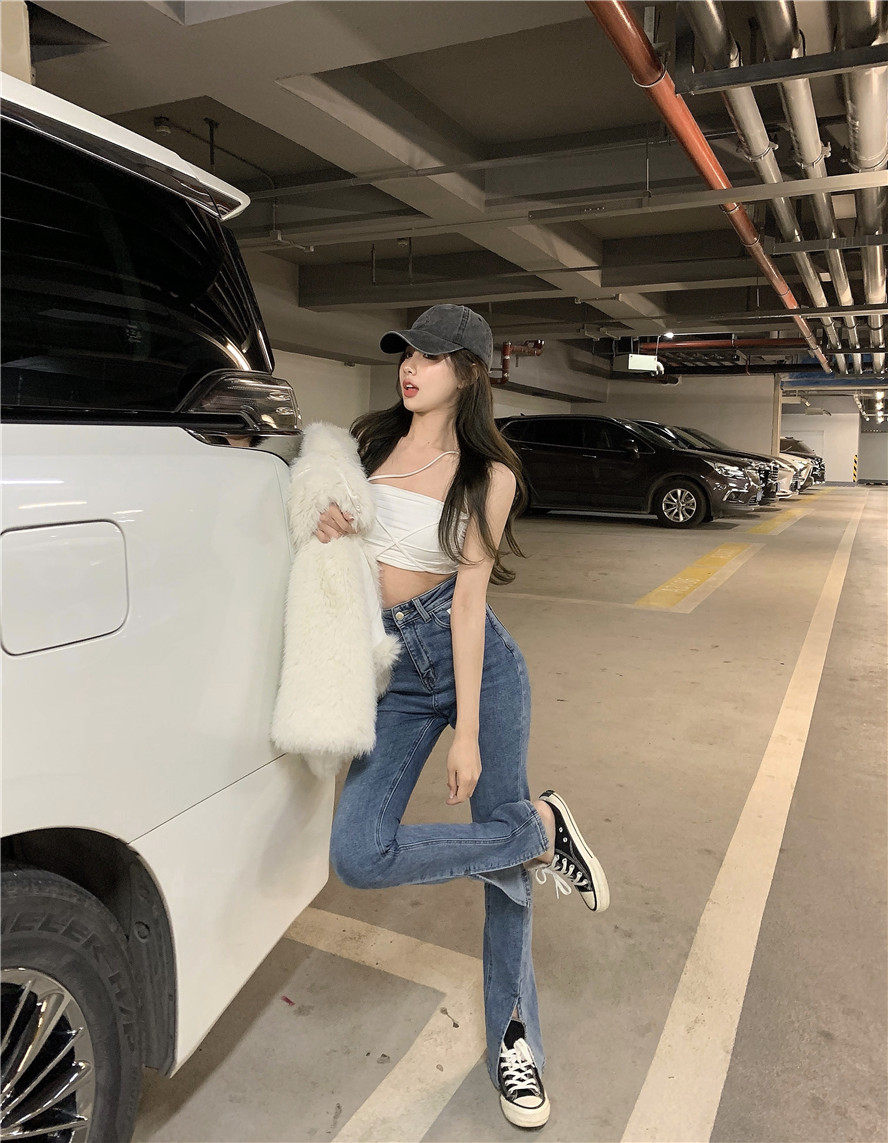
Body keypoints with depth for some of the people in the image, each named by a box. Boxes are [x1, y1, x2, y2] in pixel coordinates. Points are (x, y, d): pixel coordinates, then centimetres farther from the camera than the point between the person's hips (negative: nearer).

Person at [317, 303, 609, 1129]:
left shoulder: (489, 475, -3)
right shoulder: (370, 439, 8)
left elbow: (468, 597, -9)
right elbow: (331, 507, 21)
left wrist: (469, 734, -13)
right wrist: (328, 525, -6)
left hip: (478, 663, -3)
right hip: (393, 670, 3)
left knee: (505, 862, 5)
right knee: (357, 856, -14)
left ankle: (513, 1043, 30)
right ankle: (540, 827, 6)